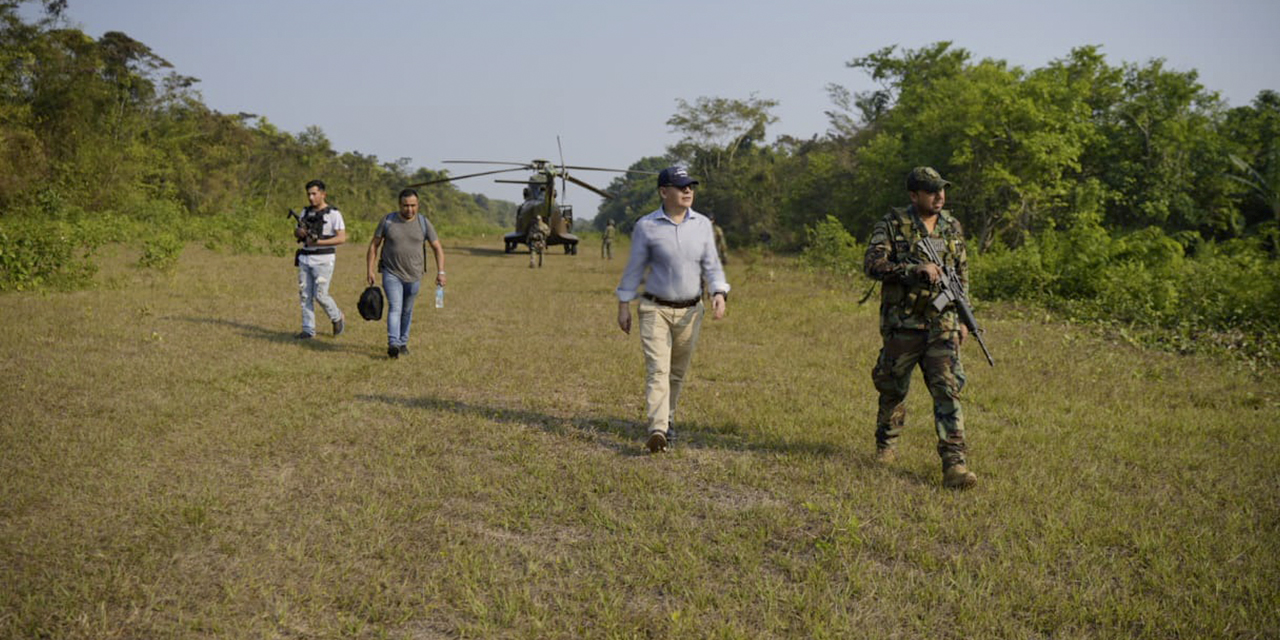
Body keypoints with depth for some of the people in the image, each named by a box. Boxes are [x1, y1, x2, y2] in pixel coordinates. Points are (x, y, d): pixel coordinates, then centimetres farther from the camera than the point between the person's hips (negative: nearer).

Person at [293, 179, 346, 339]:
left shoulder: (334, 214, -7)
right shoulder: (306, 212, 12)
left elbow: (342, 238, -14)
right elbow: (296, 232, 19)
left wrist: (318, 242, -21)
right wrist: (300, 232, -6)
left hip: (323, 259, -6)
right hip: (305, 258, 6)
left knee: (320, 295, -8)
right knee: (305, 295, 4)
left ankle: (337, 318, 18)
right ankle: (308, 330, 9)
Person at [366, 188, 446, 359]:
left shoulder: (424, 223, -3)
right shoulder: (387, 221, -5)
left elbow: (437, 248, 0)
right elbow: (374, 245, 1)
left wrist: (440, 272, -11)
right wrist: (369, 270, -5)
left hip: (413, 276, 2)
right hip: (391, 274, -2)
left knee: (407, 311, 14)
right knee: (395, 308, -17)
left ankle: (403, 342, 29)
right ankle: (393, 344, -28)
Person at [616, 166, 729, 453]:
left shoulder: (702, 224, 4)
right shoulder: (646, 226, -5)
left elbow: (711, 265, 3)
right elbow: (634, 268, 1)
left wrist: (719, 294, -14)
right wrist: (624, 306, 1)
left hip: (690, 311, 3)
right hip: (655, 309, -3)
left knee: (678, 372, 12)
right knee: (657, 369, -15)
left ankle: (667, 418, 31)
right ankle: (657, 430, -23)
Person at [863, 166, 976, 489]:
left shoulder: (953, 226, 10)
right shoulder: (892, 224, -3)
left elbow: (962, 276, 19)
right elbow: (873, 263, -15)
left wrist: (963, 318, 15)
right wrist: (916, 269, -24)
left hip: (942, 325, 2)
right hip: (902, 325, -2)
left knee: (948, 390, -10)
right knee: (893, 390, 11)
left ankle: (954, 463, -14)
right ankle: (885, 446, 35)